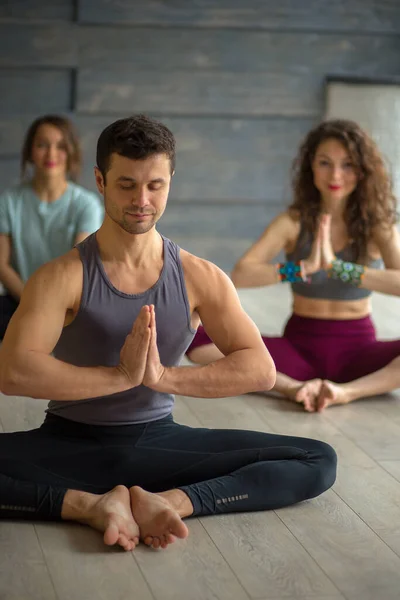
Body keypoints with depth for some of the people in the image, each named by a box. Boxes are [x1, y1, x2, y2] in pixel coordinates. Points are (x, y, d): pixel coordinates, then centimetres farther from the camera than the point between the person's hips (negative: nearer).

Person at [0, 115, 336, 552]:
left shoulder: (200, 279, 0)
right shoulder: (62, 277, -8)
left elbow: (260, 369, -9)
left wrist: (165, 376, -22)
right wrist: (121, 376, -26)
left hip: (159, 441, 3)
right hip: (72, 444, -3)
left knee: (319, 463, -13)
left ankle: (170, 501, -27)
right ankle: (91, 505, -27)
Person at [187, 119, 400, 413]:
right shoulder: (293, 222, -3)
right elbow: (240, 275, -16)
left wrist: (337, 267, -29)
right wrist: (304, 267, -29)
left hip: (356, 349, 0)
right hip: (300, 346, 1)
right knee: (198, 340, -23)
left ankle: (348, 391, -36)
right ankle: (295, 387, -34)